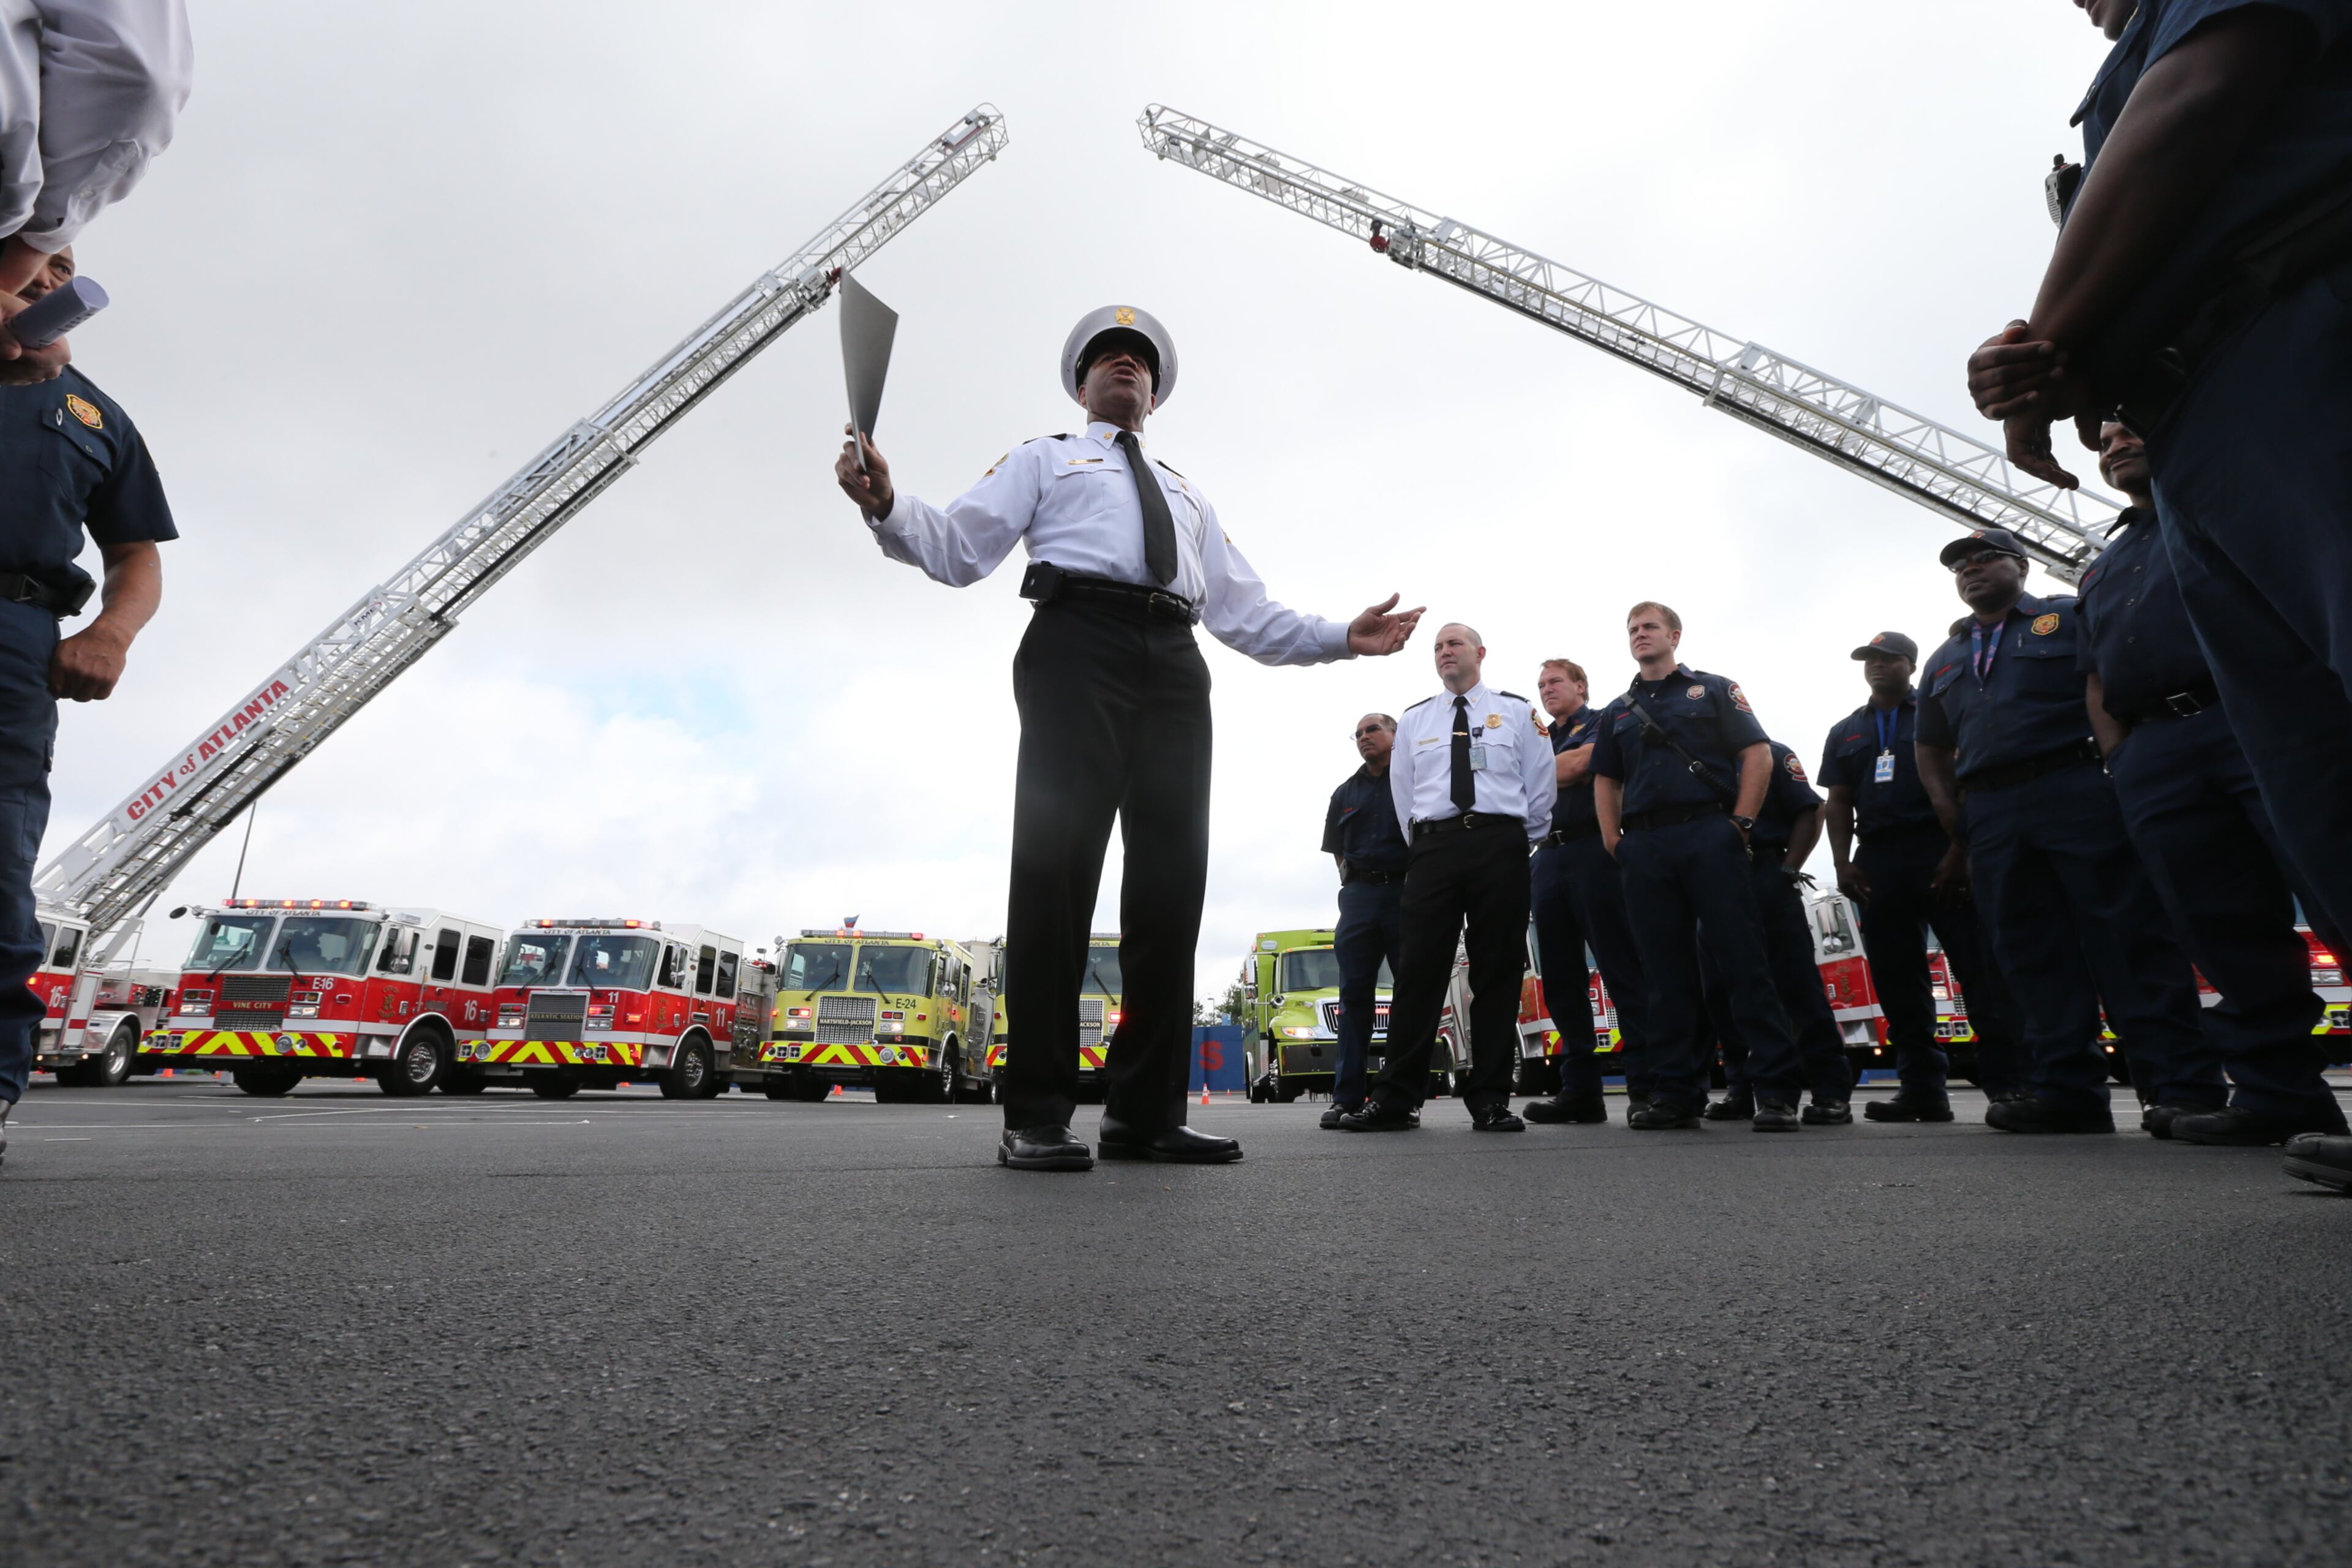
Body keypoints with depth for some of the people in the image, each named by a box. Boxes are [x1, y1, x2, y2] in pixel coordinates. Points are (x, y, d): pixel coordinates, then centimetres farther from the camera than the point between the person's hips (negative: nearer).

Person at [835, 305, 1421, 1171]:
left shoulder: (1187, 495, 36)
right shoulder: (1043, 460, 24)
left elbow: (1244, 612, 26)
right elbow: (957, 548, 8)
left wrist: (1341, 637, 13)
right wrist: (886, 505, -12)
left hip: (1174, 671, 5)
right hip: (1076, 646, -4)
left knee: (1171, 881, -4)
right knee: (1056, 868, -14)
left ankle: (1146, 1113, 1)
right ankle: (1037, 1117, -11)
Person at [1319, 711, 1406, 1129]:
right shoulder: (1345, 793, 20)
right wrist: (1353, 882, 11)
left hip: (1406, 893, -3)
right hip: (1359, 896, 4)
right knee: (1354, 994, -1)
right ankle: (1346, 1096, -1)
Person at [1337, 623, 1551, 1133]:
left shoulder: (1516, 710, 12)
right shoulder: (1414, 719, 17)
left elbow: (1541, 783, 11)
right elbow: (1403, 791, 18)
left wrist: (1522, 843, 9)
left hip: (1500, 843, -1)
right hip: (1433, 846, 1)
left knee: (1498, 969, -1)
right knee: (1419, 969, -5)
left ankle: (1492, 1100, 5)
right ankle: (1395, 1098, -4)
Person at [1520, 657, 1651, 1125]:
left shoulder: (1602, 722, 7)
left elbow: (1576, 765, -9)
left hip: (1592, 849, -7)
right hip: (1547, 856, 7)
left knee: (1623, 971, -9)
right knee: (1561, 977, 4)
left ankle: (1648, 1086, -8)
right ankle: (1580, 1090, 7)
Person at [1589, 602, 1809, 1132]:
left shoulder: (1714, 690, 10)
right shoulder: (1617, 712, 20)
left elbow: (1758, 753, 1)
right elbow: (1605, 780, 20)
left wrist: (1742, 822, -8)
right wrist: (1613, 841, 6)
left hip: (1710, 834, -4)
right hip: (1644, 848, 4)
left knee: (1744, 961, -7)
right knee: (1666, 973, 4)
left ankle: (1777, 1091, -3)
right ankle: (1676, 1094, 8)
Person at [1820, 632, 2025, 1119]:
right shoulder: (1844, 732, 21)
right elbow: (1839, 803, 16)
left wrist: (1961, 852, -12)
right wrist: (1843, 863, 2)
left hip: (1942, 854, -4)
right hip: (1878, 861, 4)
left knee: (1980, 968, -9)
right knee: (1897, 980, 3)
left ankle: (2006, 1082, -7)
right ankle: (1922, 1089, 8)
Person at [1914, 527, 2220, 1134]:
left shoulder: (2072, 616, 10)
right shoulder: (1944, 660, 24)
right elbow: (1931, 750, 23)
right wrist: (1957, 829, 11)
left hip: (2080, 793, -5)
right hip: (1990, 814, 5)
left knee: (2132, 941, -8)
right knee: (2034, 955, 2)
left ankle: (2183, 1085, -7)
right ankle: (2066, 1090, 5)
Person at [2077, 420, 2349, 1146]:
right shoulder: (2104, 567, 31)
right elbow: (2096, 681, 24)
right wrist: (2120, 760, 9)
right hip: (2152, 755, 5)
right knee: (2227, 933, 3)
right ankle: (2279, 1094, 7)